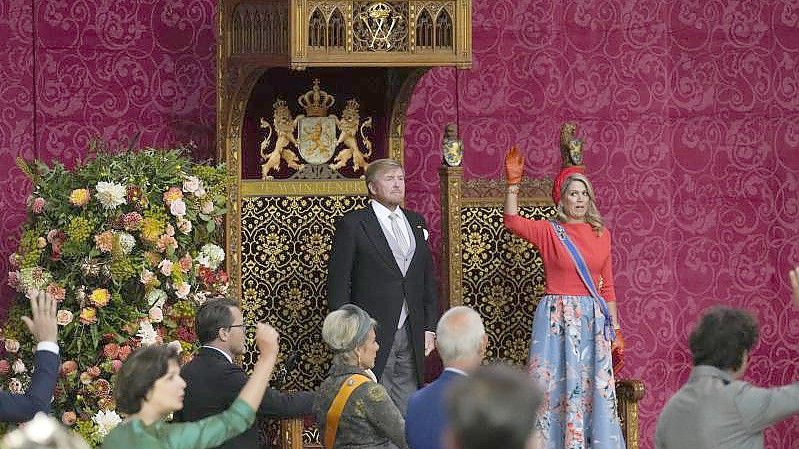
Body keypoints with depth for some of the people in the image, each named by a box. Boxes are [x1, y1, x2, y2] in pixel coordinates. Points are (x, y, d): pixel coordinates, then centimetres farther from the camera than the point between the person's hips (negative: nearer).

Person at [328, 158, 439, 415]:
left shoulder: (416, 223, 15)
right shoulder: (353, 224, -3)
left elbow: (428, 278, 18)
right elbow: (338, 283, -4)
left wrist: (430, 328, 10)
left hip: (411, 335, 5)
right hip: (373, 334, -5)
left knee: (408, 409, 4)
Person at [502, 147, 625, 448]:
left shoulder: (601, 234, 10)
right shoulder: (548, 232, 0)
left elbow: (607, 286, 13)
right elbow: (512, 221, -17)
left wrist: (615, 329, 12)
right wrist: (513, 183, -23)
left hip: (594, 321, 3)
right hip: (557, 319, -3)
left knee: (595, 390, 4)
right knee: (557, 387, -2)